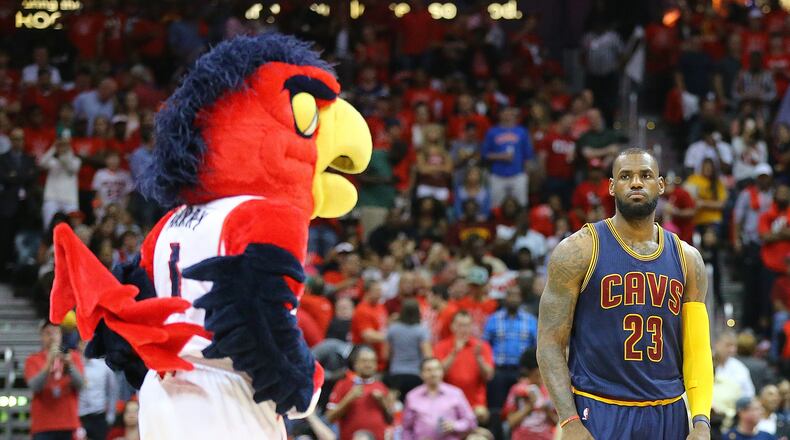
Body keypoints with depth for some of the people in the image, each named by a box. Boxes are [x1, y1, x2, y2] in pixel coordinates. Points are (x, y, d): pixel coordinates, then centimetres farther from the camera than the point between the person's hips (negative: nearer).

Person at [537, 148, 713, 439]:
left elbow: (697, 348, 9)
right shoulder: (579, 251, -3)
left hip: (668, 415, 4)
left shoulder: (687, 259, 9)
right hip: (599, 415, -4)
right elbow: (550, 343, -6)